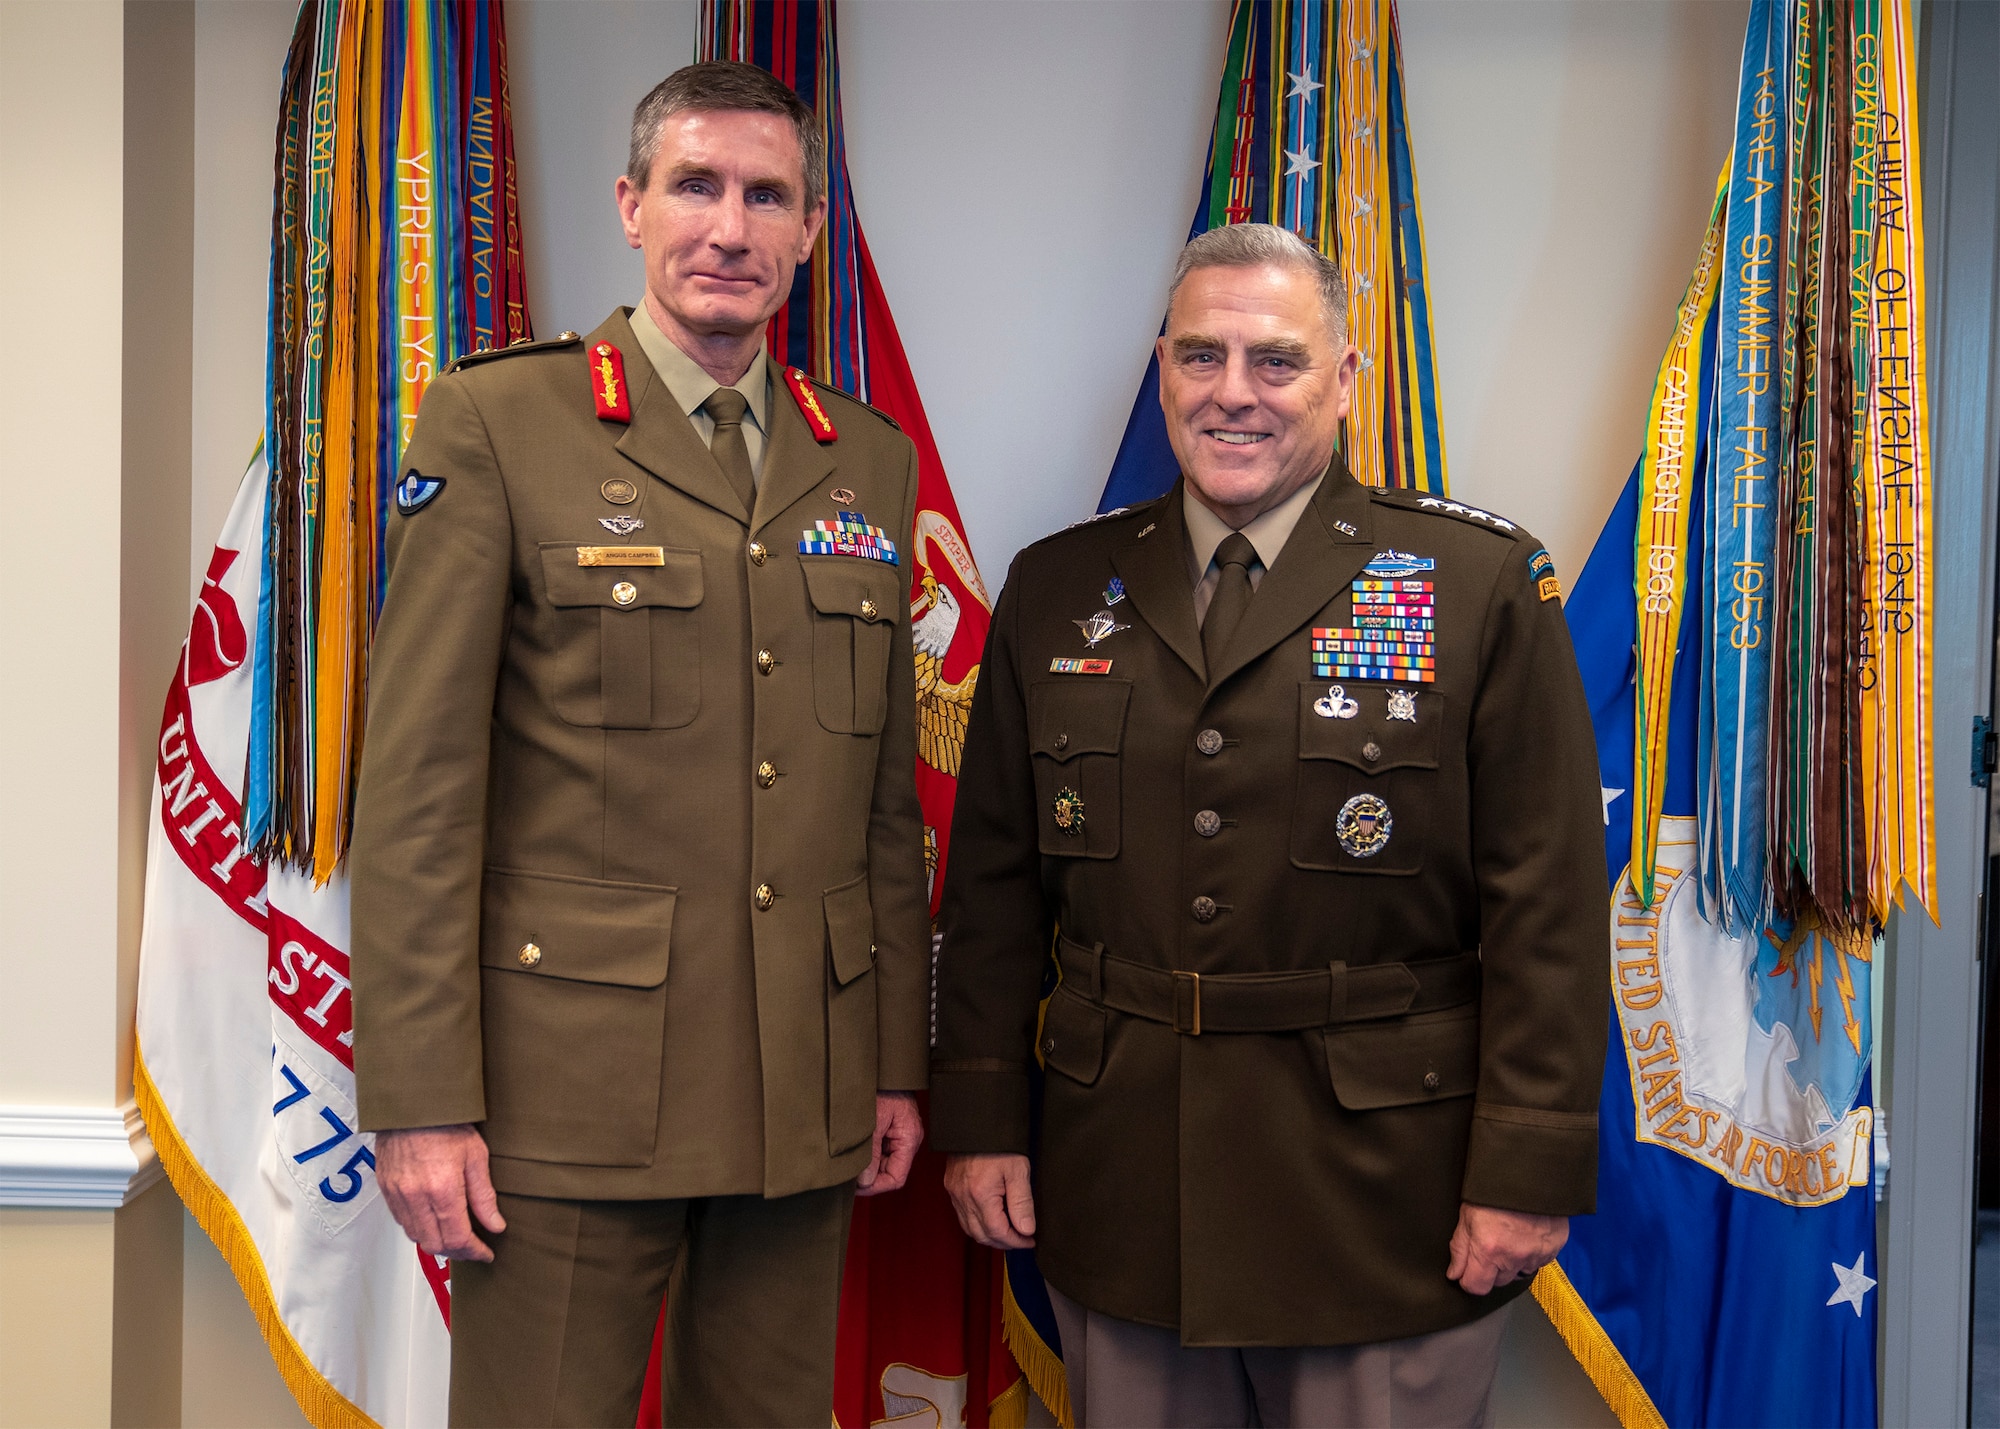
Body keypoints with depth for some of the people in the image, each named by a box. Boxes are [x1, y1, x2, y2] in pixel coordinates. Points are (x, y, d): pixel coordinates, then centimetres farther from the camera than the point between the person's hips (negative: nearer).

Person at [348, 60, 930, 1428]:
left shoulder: (872, 460, 11)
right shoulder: (495, 423, -3)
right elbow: (419, 781, -7)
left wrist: (899, 1060, 12)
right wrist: (419, 1102, -11)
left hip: (807, 1100, 4)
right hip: (573, 1093, -4)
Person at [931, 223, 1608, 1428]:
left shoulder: (1480, 585, -3)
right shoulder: (1058, 592, 7)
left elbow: (1547, 904, -6)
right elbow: (994, 884, 9)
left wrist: (1529, 1170, -10)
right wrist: (980, 1121, 5)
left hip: (1386, 1206, -3)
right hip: (1120, 1195, 3)